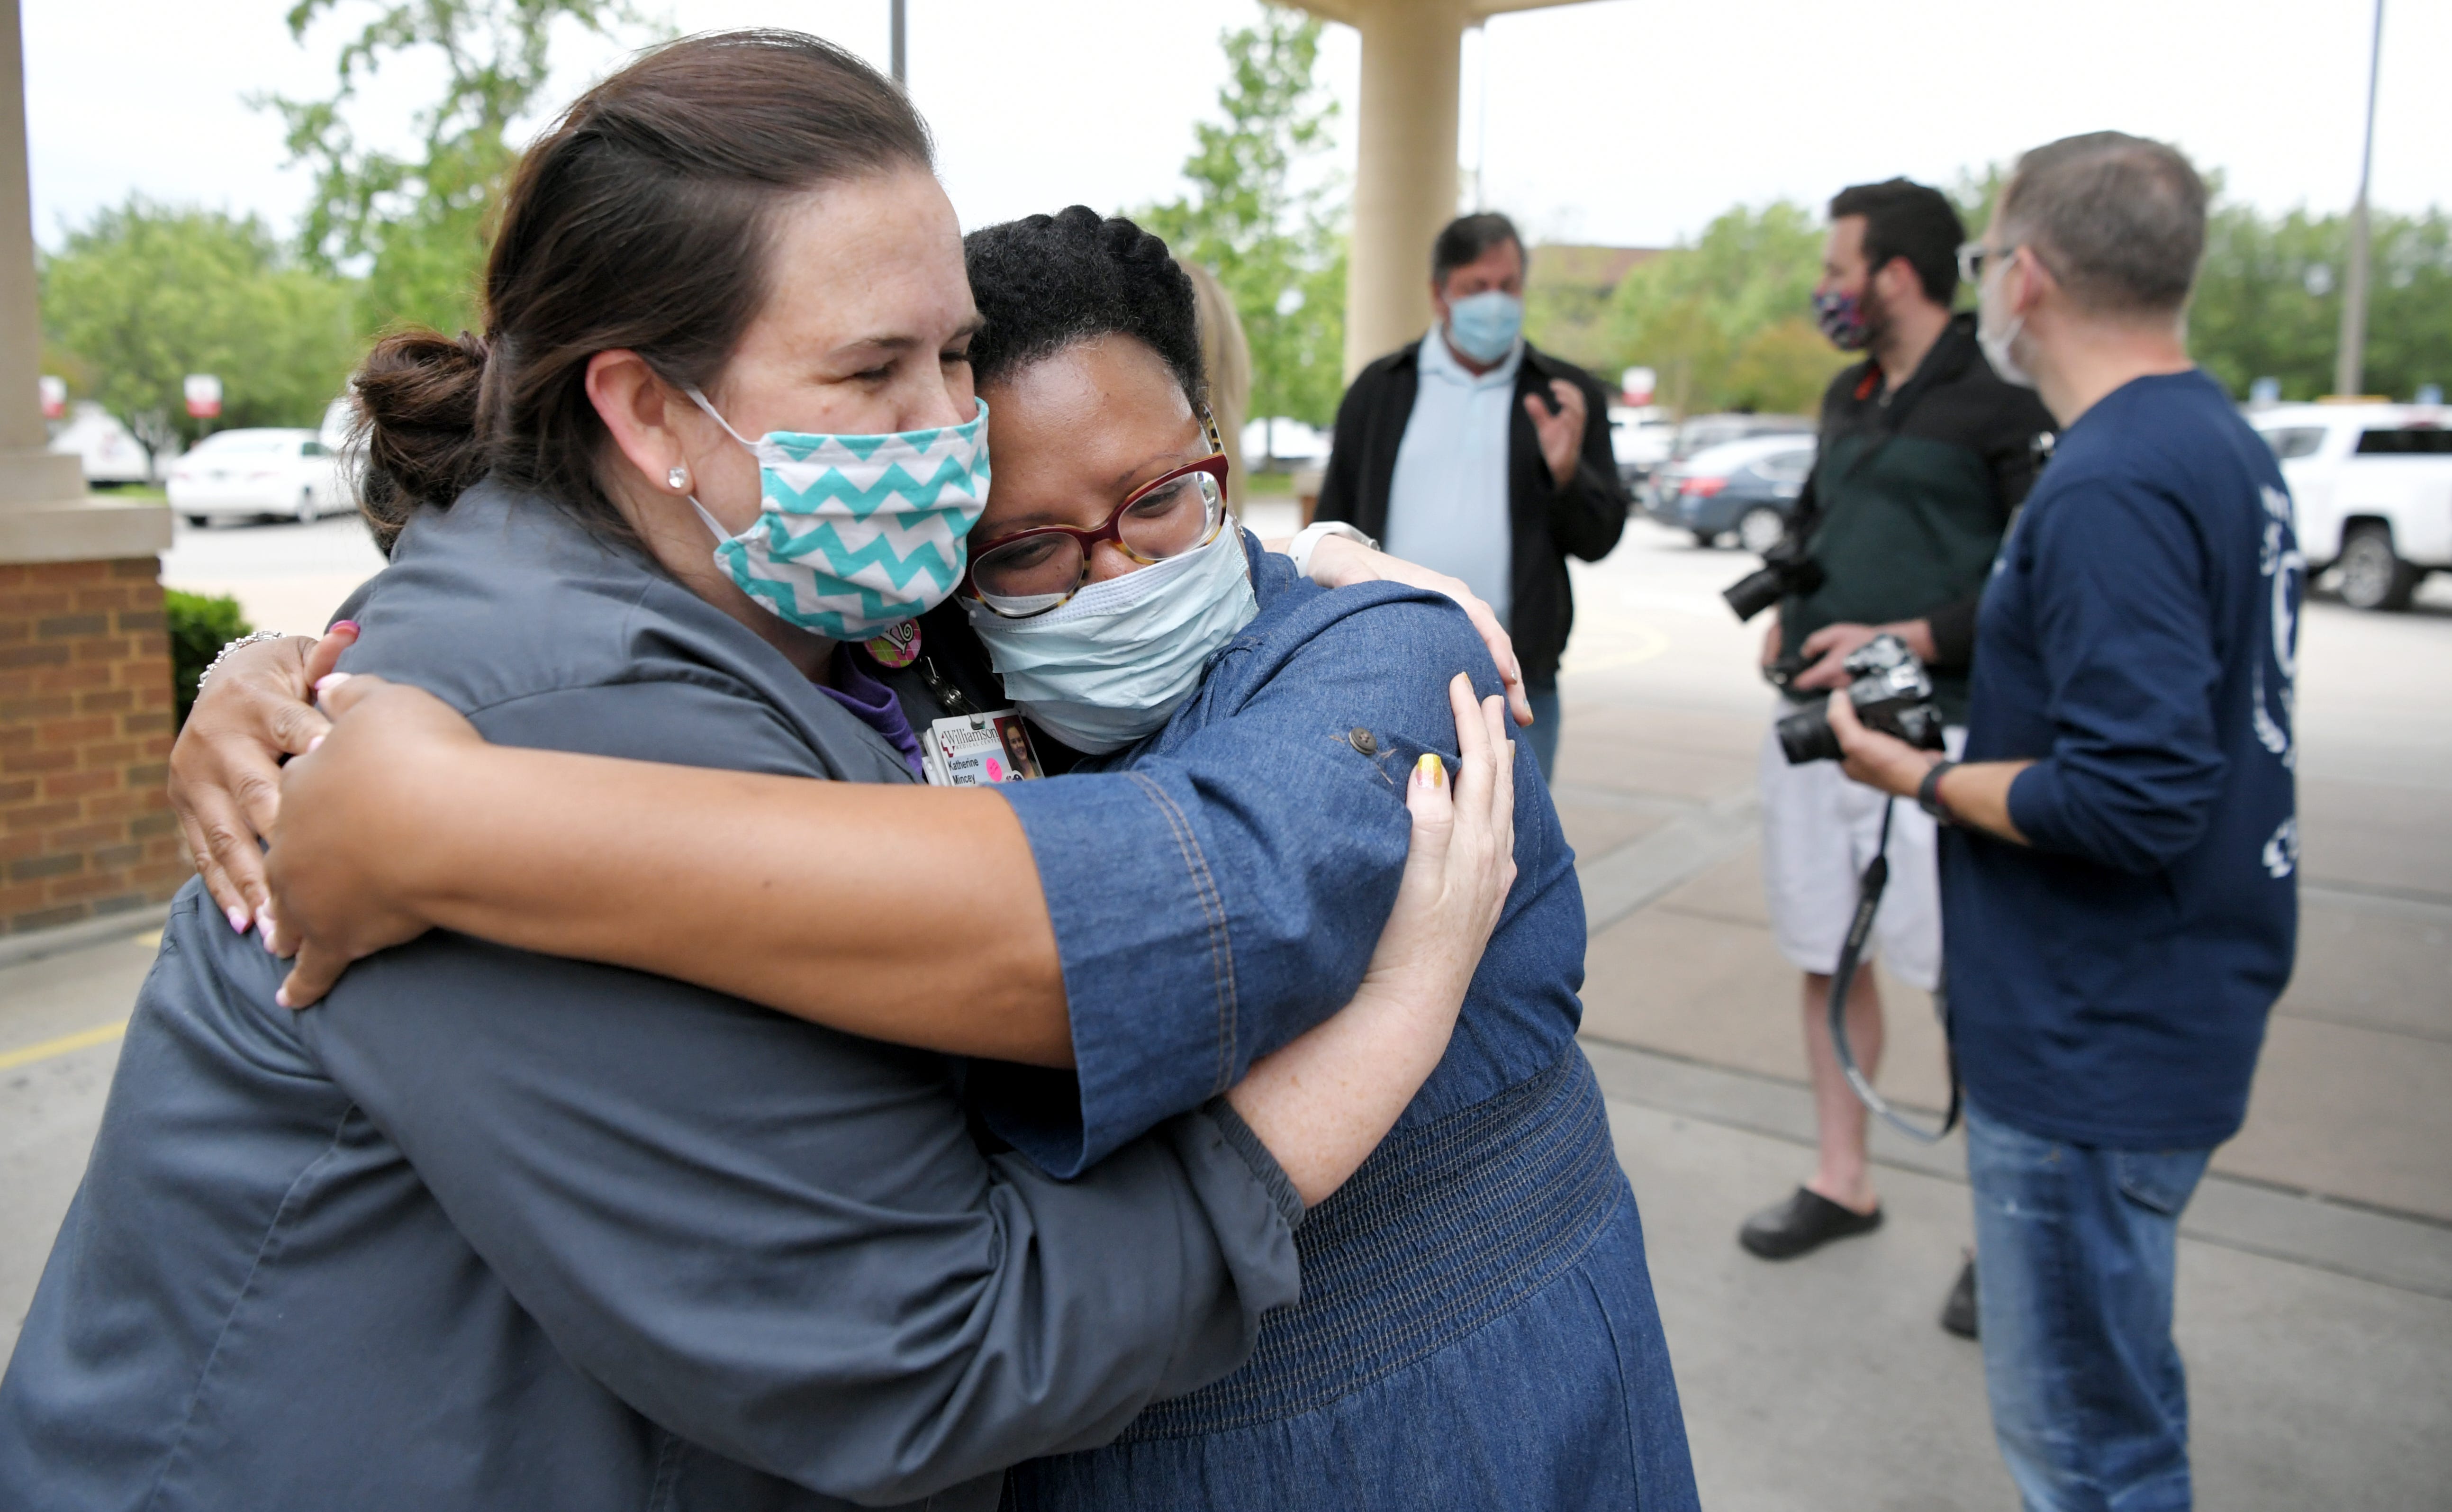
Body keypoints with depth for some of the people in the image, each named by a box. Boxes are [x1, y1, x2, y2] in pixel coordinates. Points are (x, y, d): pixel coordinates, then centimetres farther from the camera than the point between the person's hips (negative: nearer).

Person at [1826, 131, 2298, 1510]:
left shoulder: (2113, 487, -23)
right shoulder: (2226, 444, 9)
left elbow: (2131, 803, -28)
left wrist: (1923, 780, -14)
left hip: (2096, 1051, -11)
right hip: (2172, 1014, 11)